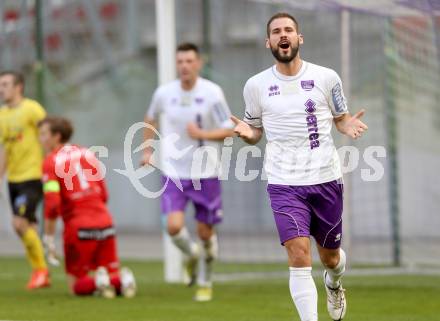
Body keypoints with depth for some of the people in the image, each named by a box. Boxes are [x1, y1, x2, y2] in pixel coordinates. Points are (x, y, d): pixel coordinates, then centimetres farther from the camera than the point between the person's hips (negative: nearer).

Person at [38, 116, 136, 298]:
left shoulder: (51, 161, -5)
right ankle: (122, 281, -19)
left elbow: (52, 204, -14)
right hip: (105, 223, 5)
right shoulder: (87, 153, 14)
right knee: (113, 277, 15)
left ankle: (97, 282, -23)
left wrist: (49, 238, -8)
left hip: (79, 228, -5)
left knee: (78, 286, 9)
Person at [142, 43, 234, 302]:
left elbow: (228, 130, -8)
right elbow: (151, 118, 20)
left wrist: (202, 133, -23)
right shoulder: (165, 93, -1)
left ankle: (206, 283, 29)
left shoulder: (212, 93, -10)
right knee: (174, 226, -16)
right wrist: (148, 150, 15)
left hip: (205, 173, -1)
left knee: (206, 232, 6)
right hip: (174, 173, 1)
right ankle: (192, 255, 18)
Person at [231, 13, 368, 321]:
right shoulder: (256, 86, 3)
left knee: (329, 255, 15)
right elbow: (255, 130, 14)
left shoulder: (326, 78, 1)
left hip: (326, 179, 1)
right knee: (299, 254, -18)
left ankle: (334, 283, 51)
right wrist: (246, 132, -10)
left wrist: (349, 125, -10)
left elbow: (341, 117, 14)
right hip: (284, 183, -1)